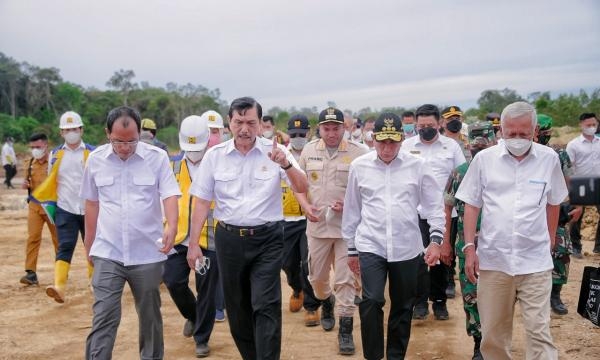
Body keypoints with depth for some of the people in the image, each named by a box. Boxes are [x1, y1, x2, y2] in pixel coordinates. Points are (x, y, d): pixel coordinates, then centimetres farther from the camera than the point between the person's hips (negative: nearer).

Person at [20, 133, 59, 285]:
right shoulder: (31, 163, 8)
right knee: (33, 238, -4)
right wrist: (25, 184, -1)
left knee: (58, 239, 9)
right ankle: (30, 273, -3)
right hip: (34, 205, 4)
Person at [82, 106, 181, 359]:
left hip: (148, 253, 0)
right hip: (108, 253, 1)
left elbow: (170, 194, -13)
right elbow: (92, 203, 11)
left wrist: (171, 227, -32)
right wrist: (89, 243, 14)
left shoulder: (157, 157, -6)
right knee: (104, 317, -4)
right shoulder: (96, 159, 1)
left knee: (149, 315, 14)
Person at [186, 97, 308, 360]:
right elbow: (202, 202, 4)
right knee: (236, 307, 14)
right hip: (229, 238, 3)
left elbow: (302, 188, -9)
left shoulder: (274, 152, -4)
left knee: (266, 306, -7)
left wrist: (286, 164, -28)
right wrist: (193, 243, 1)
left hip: (267, 239, -2)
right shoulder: (214, 155, 0)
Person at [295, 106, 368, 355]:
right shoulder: (309, 151, 5)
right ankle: (327, 303, 47)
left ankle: (345, 329, 9)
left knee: (345, 279, -1)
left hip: (348, 226, -3)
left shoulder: (358, 152, -6)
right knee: (316, 276, 16)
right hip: (317, 225, 4)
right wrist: (306, 206, -4)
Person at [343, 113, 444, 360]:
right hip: (370, 246, 0)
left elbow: (434, 205, 4)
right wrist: (351, 248, 12)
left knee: (402, 307, 11)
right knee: (371, 301, -13)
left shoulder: (417, 166, -3)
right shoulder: (359, 166, 0)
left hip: (406, 248, 1)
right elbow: (351, 209, 8)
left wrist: (436, 239, -7)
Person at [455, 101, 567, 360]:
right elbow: (471, 205, 4)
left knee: (539, 332, 0)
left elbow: (553, 203, 14)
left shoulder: (549, 158, 1)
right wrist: (469, 248, -1)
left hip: (535, 261, 0)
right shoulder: (484, 158, -1)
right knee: (493, 334, 11)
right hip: (492, 260, 1)